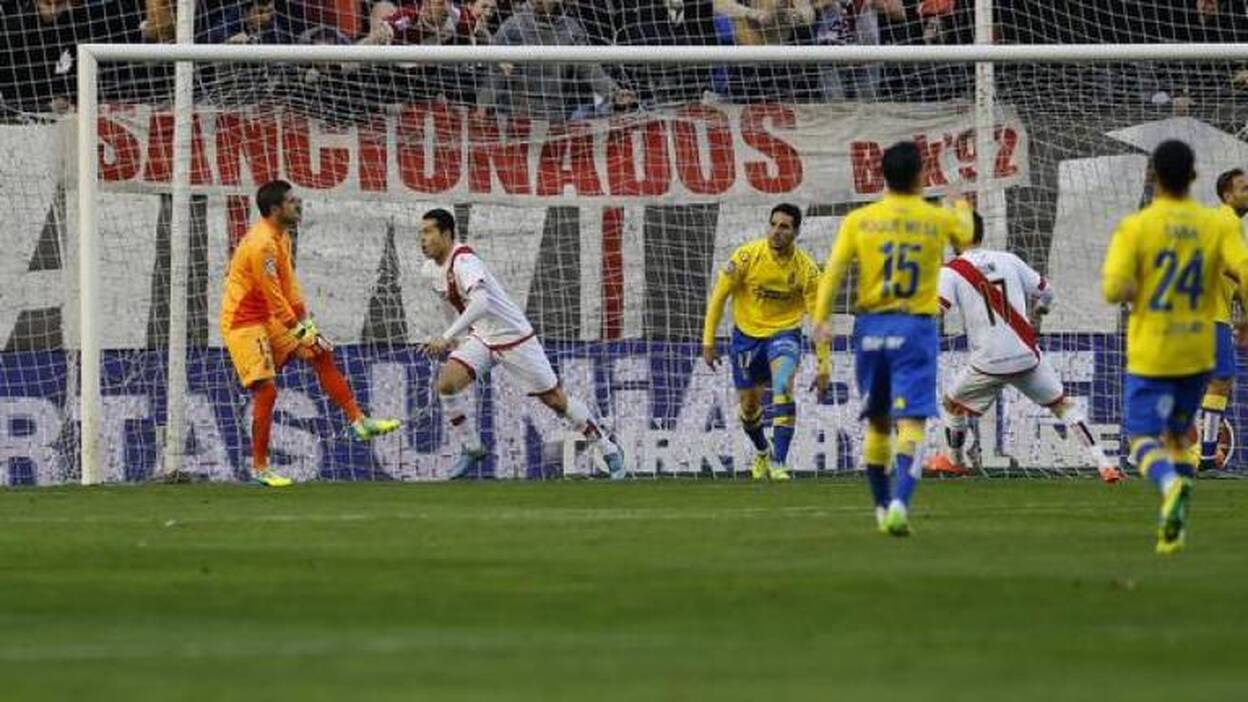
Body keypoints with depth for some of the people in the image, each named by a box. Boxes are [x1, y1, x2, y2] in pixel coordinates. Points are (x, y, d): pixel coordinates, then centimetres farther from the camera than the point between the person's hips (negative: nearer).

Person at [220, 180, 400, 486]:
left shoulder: (281, 237, 9)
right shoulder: (261, 244, -24)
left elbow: (289, 284, 11)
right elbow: (273, 297, -21)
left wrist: (306, 322, 3)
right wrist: (299, 331, -14)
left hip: (269, 320, 10)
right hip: (244, 323, -10)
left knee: (321, 355, 6)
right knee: (266, 390, -14)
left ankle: (359, 422, 9)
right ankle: (259, 468, -6)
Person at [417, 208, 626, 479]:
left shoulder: (464, 262, -27)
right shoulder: (430, 270, 0)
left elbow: (480, 302, -44)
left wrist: (447, 338, -49)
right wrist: (458, 339, 19)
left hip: (514, 337, -7)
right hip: (480, 339, 7)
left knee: (555, 399, 2)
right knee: (447, 382, -16)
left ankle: (608, 448, 20)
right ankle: (471, 449, 0)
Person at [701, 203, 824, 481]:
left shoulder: (806, 268, -15)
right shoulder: (747, 255, -16)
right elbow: (719, 296, -7)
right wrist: (708, 342, -8)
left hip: (784, 332, -2)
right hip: (747, 333, 2)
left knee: (783, 389, -27)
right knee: (749, 404, 11)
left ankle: (777, 463, -25)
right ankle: (762, 451, 43)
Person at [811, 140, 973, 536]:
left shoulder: (859, 221, 1)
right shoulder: (938, 220, 1)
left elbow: (834, 270, -8)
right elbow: (965, 236, 24)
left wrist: (821, 320, -10)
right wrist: (963, 211, 47)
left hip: (871, 326, 2)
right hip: (916, 328, -2)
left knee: (877, 422, 18)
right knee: (911, 423, -8)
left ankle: (882, 507, 28)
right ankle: (900, 503, -28)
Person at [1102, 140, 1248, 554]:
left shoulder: (1135, 228, -11)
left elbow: (1113, 290, -18)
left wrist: (1131, 291, 5)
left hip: (1150, 353, -3)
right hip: (1198, 354, 3)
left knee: (1142, 437, 1)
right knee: (1177, 434, 20)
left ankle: (1171, 484, -32)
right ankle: (1173, 528, 13)